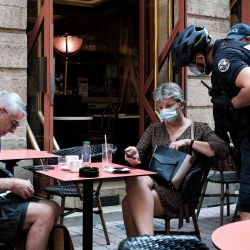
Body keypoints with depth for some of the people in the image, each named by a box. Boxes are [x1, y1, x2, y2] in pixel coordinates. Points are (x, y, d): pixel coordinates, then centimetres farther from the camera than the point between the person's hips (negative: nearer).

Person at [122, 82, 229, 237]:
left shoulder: (198, 129, 13)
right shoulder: (154, 129, 23)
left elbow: (224, 150, -3)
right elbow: (139, 158, 12)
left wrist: (188, 142, -11)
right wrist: (134, 156, -14)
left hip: (179, 191, -4)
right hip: (153, 182, 4)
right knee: (137, 180, -34)